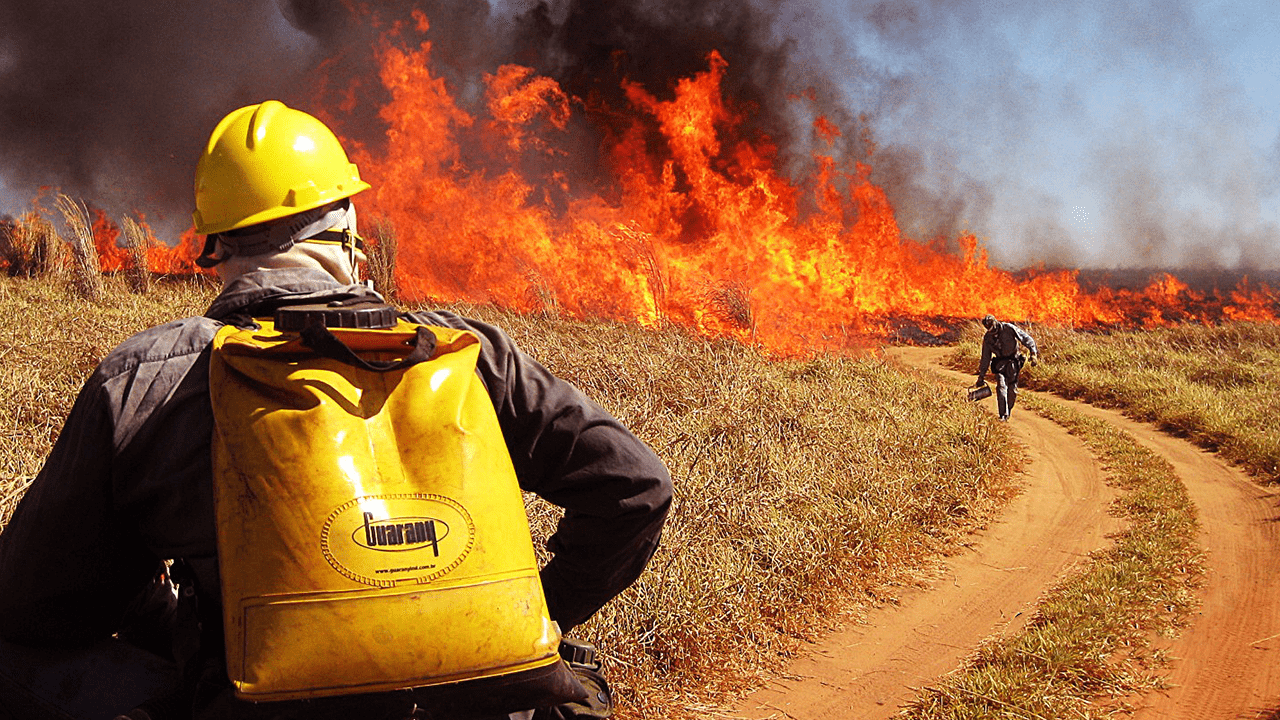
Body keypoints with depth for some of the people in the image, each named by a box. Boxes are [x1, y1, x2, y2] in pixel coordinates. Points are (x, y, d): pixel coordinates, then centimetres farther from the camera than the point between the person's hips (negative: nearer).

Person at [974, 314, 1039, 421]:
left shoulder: (1009, 328, -10)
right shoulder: (987, 338, 1)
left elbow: (1026, 339, -7)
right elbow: (985, 358, 10)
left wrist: (1033, 353, -18)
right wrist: (981, 376, 11)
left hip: (1013, 363, -1)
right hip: (1000, 363, 1)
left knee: (1012, 390, 0)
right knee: (1001, 386, -17)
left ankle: (1008, 412, 20)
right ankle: (1003, 415, -20)